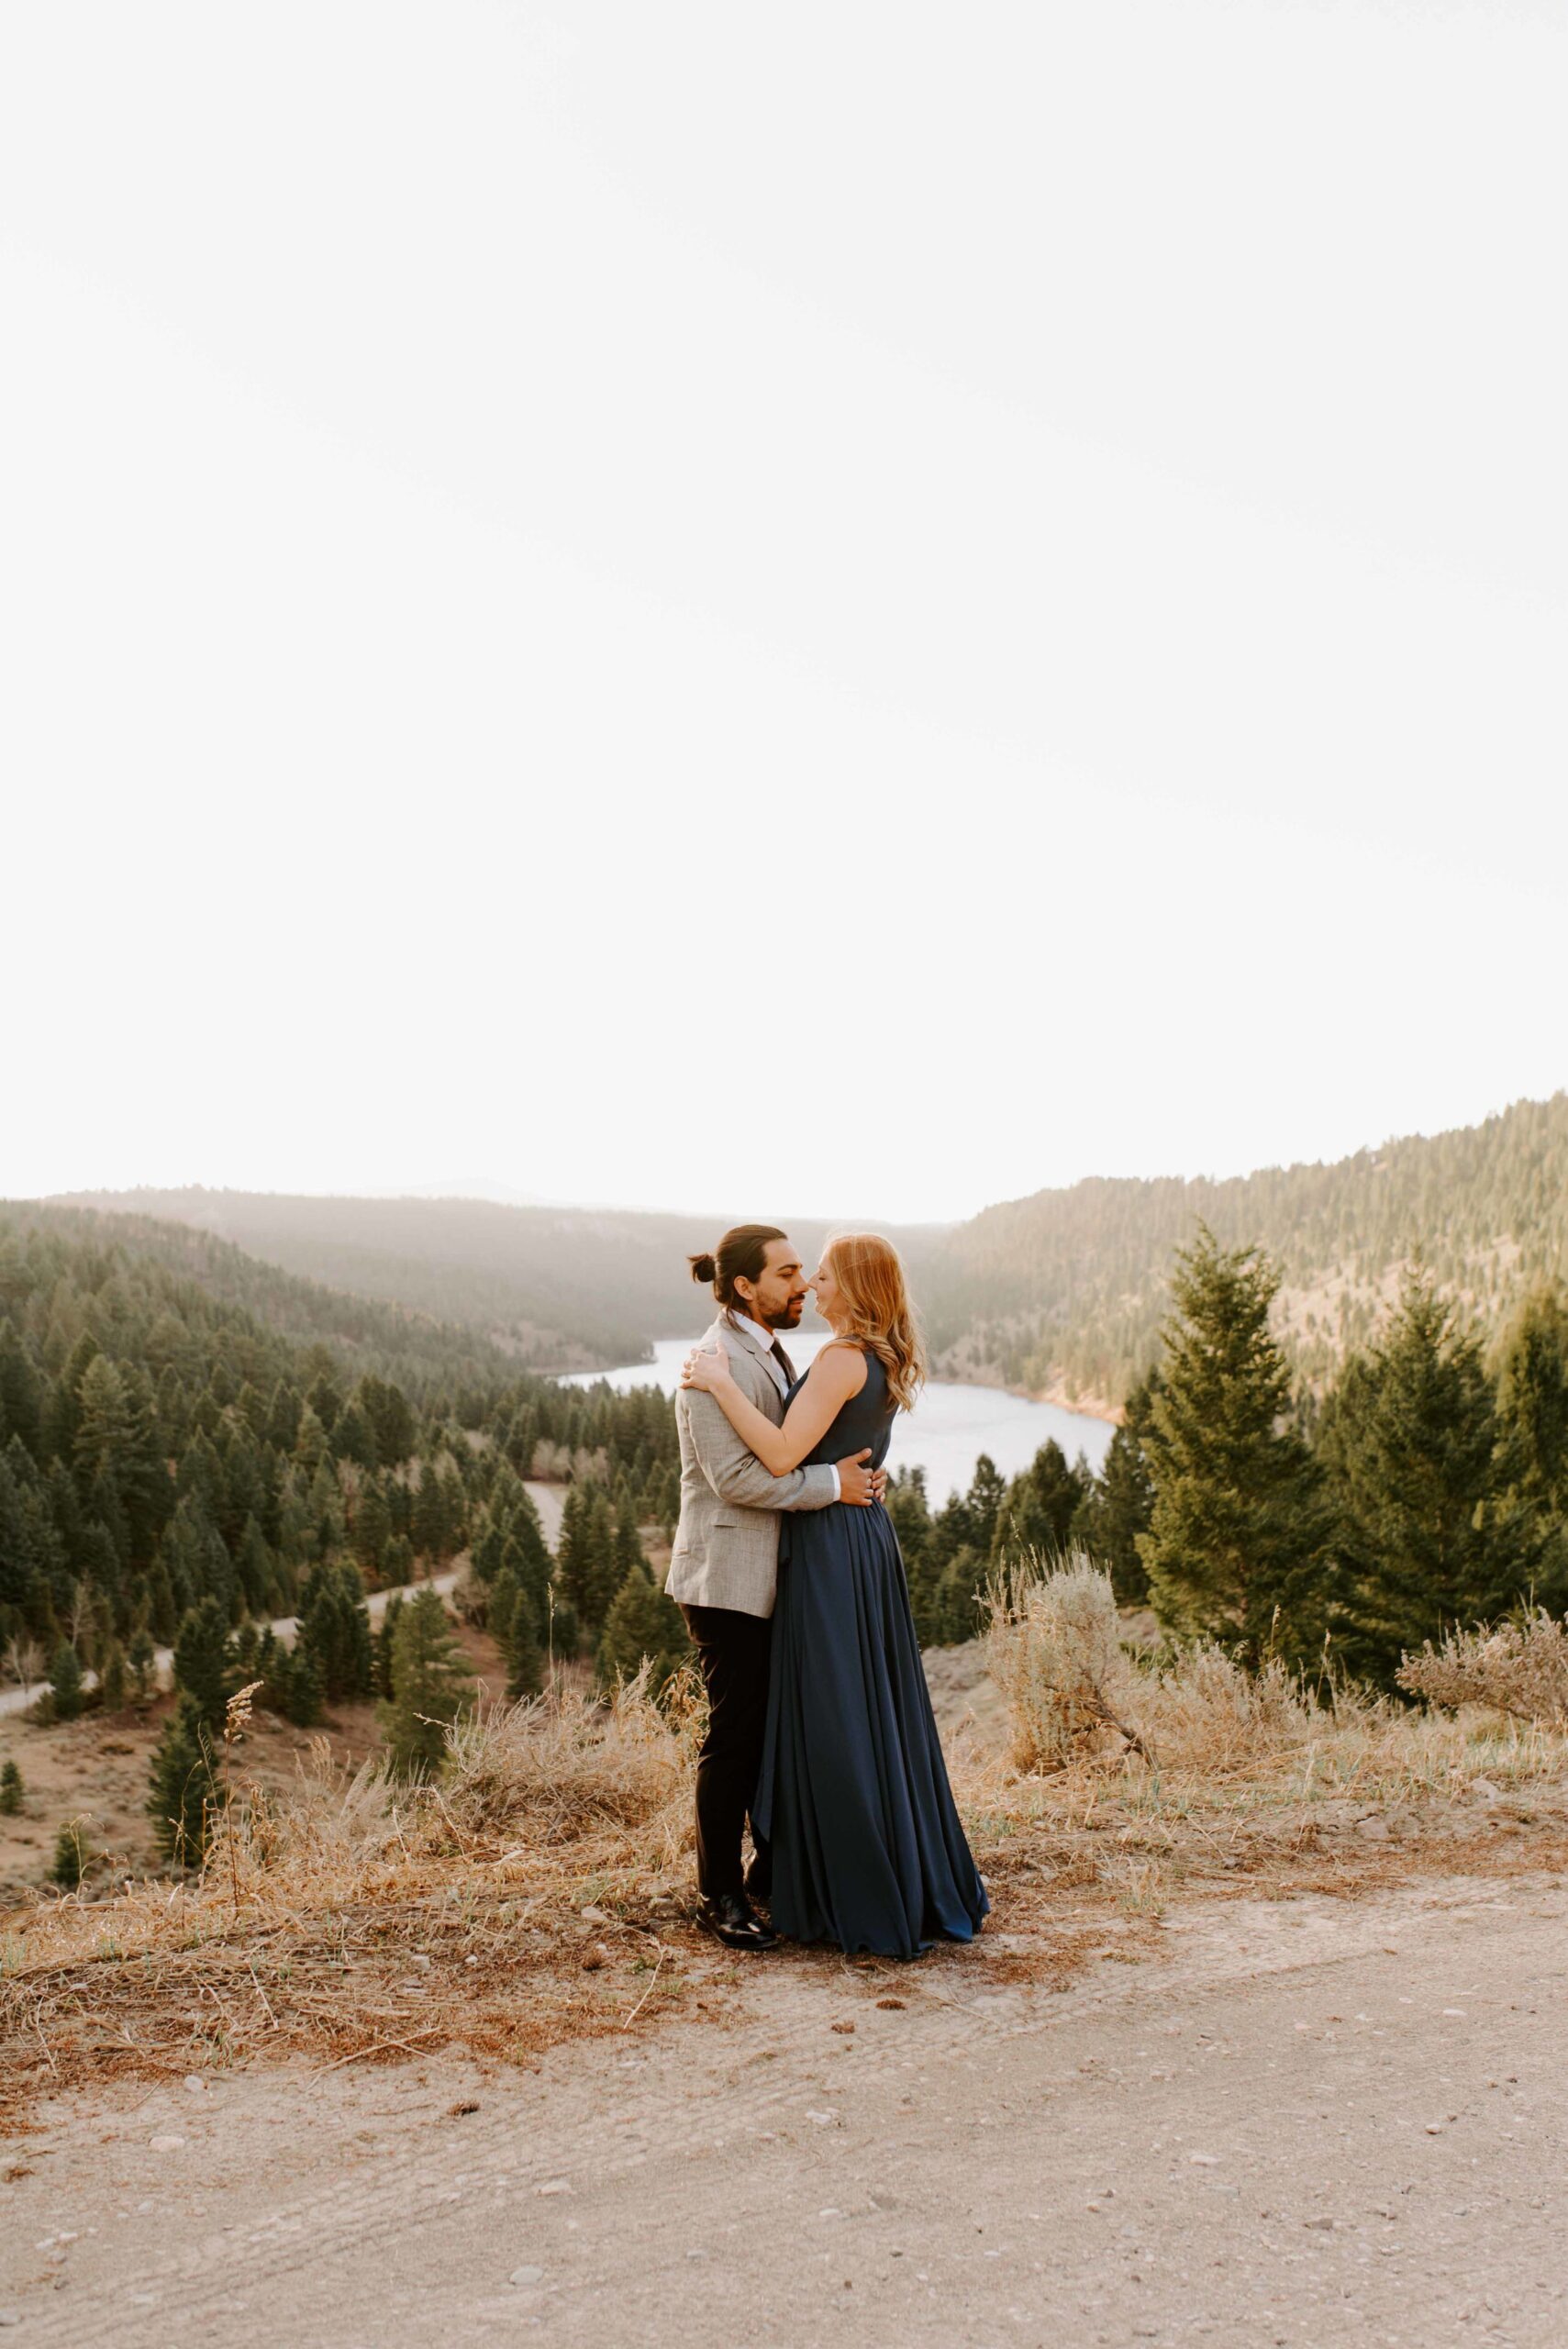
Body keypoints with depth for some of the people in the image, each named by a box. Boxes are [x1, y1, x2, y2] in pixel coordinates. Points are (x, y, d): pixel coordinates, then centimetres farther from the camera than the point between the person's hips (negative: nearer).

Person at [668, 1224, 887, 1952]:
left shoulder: (772, 1355, 14)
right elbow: (735, 1476, -24)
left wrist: (857, 1474, 4)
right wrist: (834, 1483, -19)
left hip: (775, 1575, 9)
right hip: (727, 1580, -9)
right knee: (734, 1733, -1)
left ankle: (771, 1869, 29)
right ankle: (719, 1895, 13)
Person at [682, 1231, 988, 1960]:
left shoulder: (842, 1359, -17)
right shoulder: (885, 1361, 12)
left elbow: (782, 1456, -25)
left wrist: (721, 1383, -19)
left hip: (832, 1551, -9)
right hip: (868, 1540, 9)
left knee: (835, 1723, 0)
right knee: (880, 1712, 16)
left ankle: (864, 1905, 10)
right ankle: (920, 1884, 26)